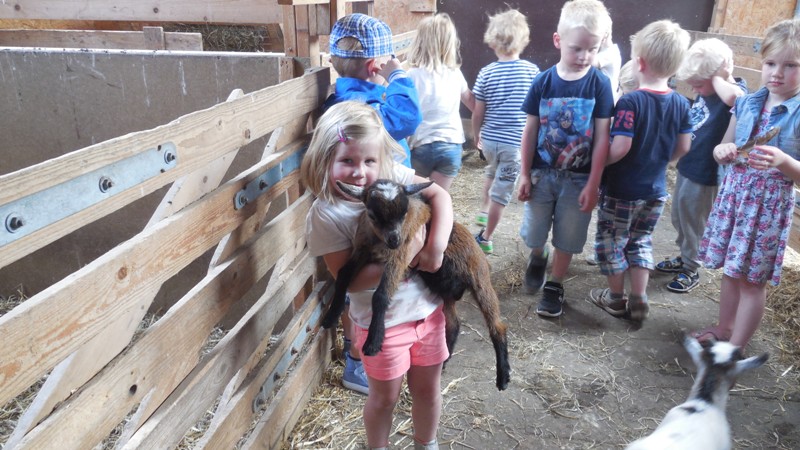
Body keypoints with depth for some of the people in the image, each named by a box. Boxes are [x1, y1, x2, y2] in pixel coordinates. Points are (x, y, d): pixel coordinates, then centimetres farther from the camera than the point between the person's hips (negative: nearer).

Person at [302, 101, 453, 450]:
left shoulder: (392, 175, -9)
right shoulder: (327, 215, -19)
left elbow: (440, 195, -6)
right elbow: (350, 280, -19)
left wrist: (436, 246, -20)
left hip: (427, 307, 4)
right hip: (383, 321, -4)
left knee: (428, 386, 22)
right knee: (385, 396, 18)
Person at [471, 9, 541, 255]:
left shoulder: (486, 73, -5)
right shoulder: (532, 71, -6)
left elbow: (478, 113, -2)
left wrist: (476, 135, 16)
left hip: (490, 139, 3)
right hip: (516, 142, -2)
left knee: (493, 172, 33)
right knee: (502, 190, 8)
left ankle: (483, 211, 44)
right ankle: (486, 238, 16)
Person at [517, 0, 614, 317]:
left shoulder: (600, 84, -10)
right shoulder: (543, 82, -7)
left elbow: (602, 138, -9)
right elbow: (530, 130, -1)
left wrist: (593, 184, -10)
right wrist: (525, 174, -1)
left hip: (579, 178, -1)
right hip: (542, 173, 1)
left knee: (567, 238, 10)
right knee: (533, 232, 12)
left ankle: (554, 286, 30)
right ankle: (538, 257, 45)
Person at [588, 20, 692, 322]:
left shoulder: (631, 102, -20)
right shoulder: (681, 103, -2)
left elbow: (619, 148, -25)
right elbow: (683, 147, 5)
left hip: (622, 189, -6)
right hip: (656, 190, 6)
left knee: (611, 241, 12)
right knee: (641, 241, 21)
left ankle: (616, 299, 24)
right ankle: (638, 300, 24)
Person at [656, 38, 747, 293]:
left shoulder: (736, 90, -20)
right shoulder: (704, 93, 2)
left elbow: (734, 97, -46)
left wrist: (717, 77, -30)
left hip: (704, 175, -8)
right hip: (686, 167, 8)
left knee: (694, 224, 8)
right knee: (679, 219, 23)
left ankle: (691, 271, 27)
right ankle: (683, 258, 43)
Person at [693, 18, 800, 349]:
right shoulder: (746, 104, 3)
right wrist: (723, 151, -9)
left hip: (771, 202, -5)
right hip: (733, 192, 5)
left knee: (752, 278, 3)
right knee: (730, 268, 17)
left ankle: (735, 348, 16)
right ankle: (724, 328, 36)